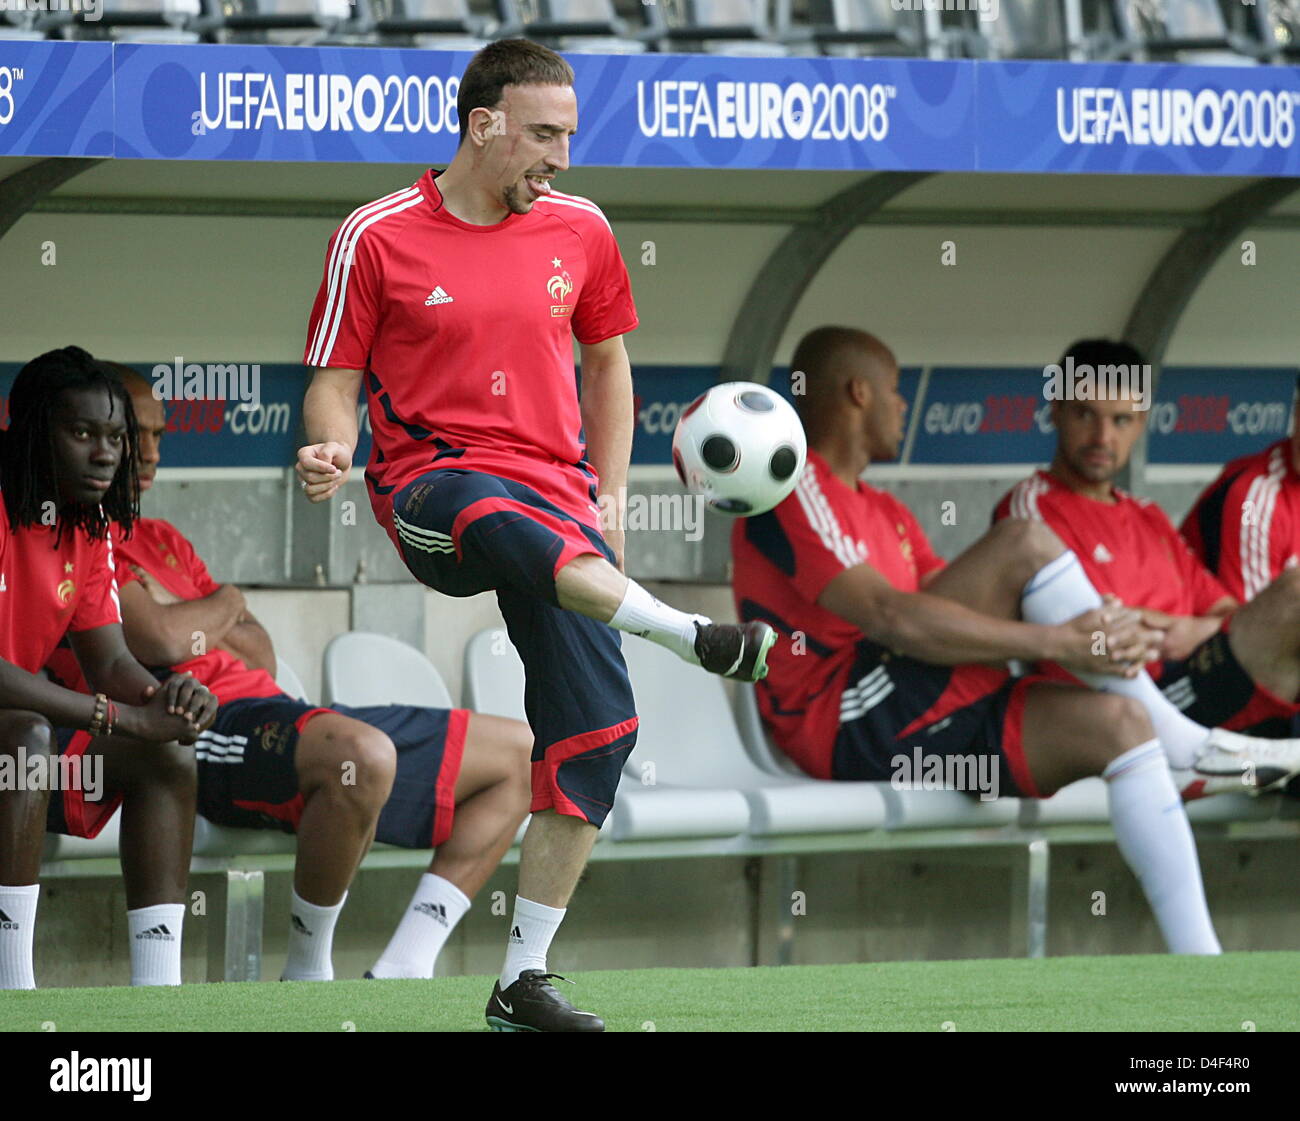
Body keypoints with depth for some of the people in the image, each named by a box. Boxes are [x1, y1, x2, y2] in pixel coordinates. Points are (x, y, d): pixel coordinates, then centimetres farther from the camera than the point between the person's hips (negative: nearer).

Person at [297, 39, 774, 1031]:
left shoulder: (578, 230, 9)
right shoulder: (379, 239, -2)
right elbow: (336, 381, 2)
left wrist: (609, 499, 12)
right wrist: (332, 448, -20)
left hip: (558, 493, 4)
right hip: (431, 484, -4)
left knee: (597, 728, -6)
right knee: (507, 525, -43)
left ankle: (524, 984, 2)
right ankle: (695, 637, -48)